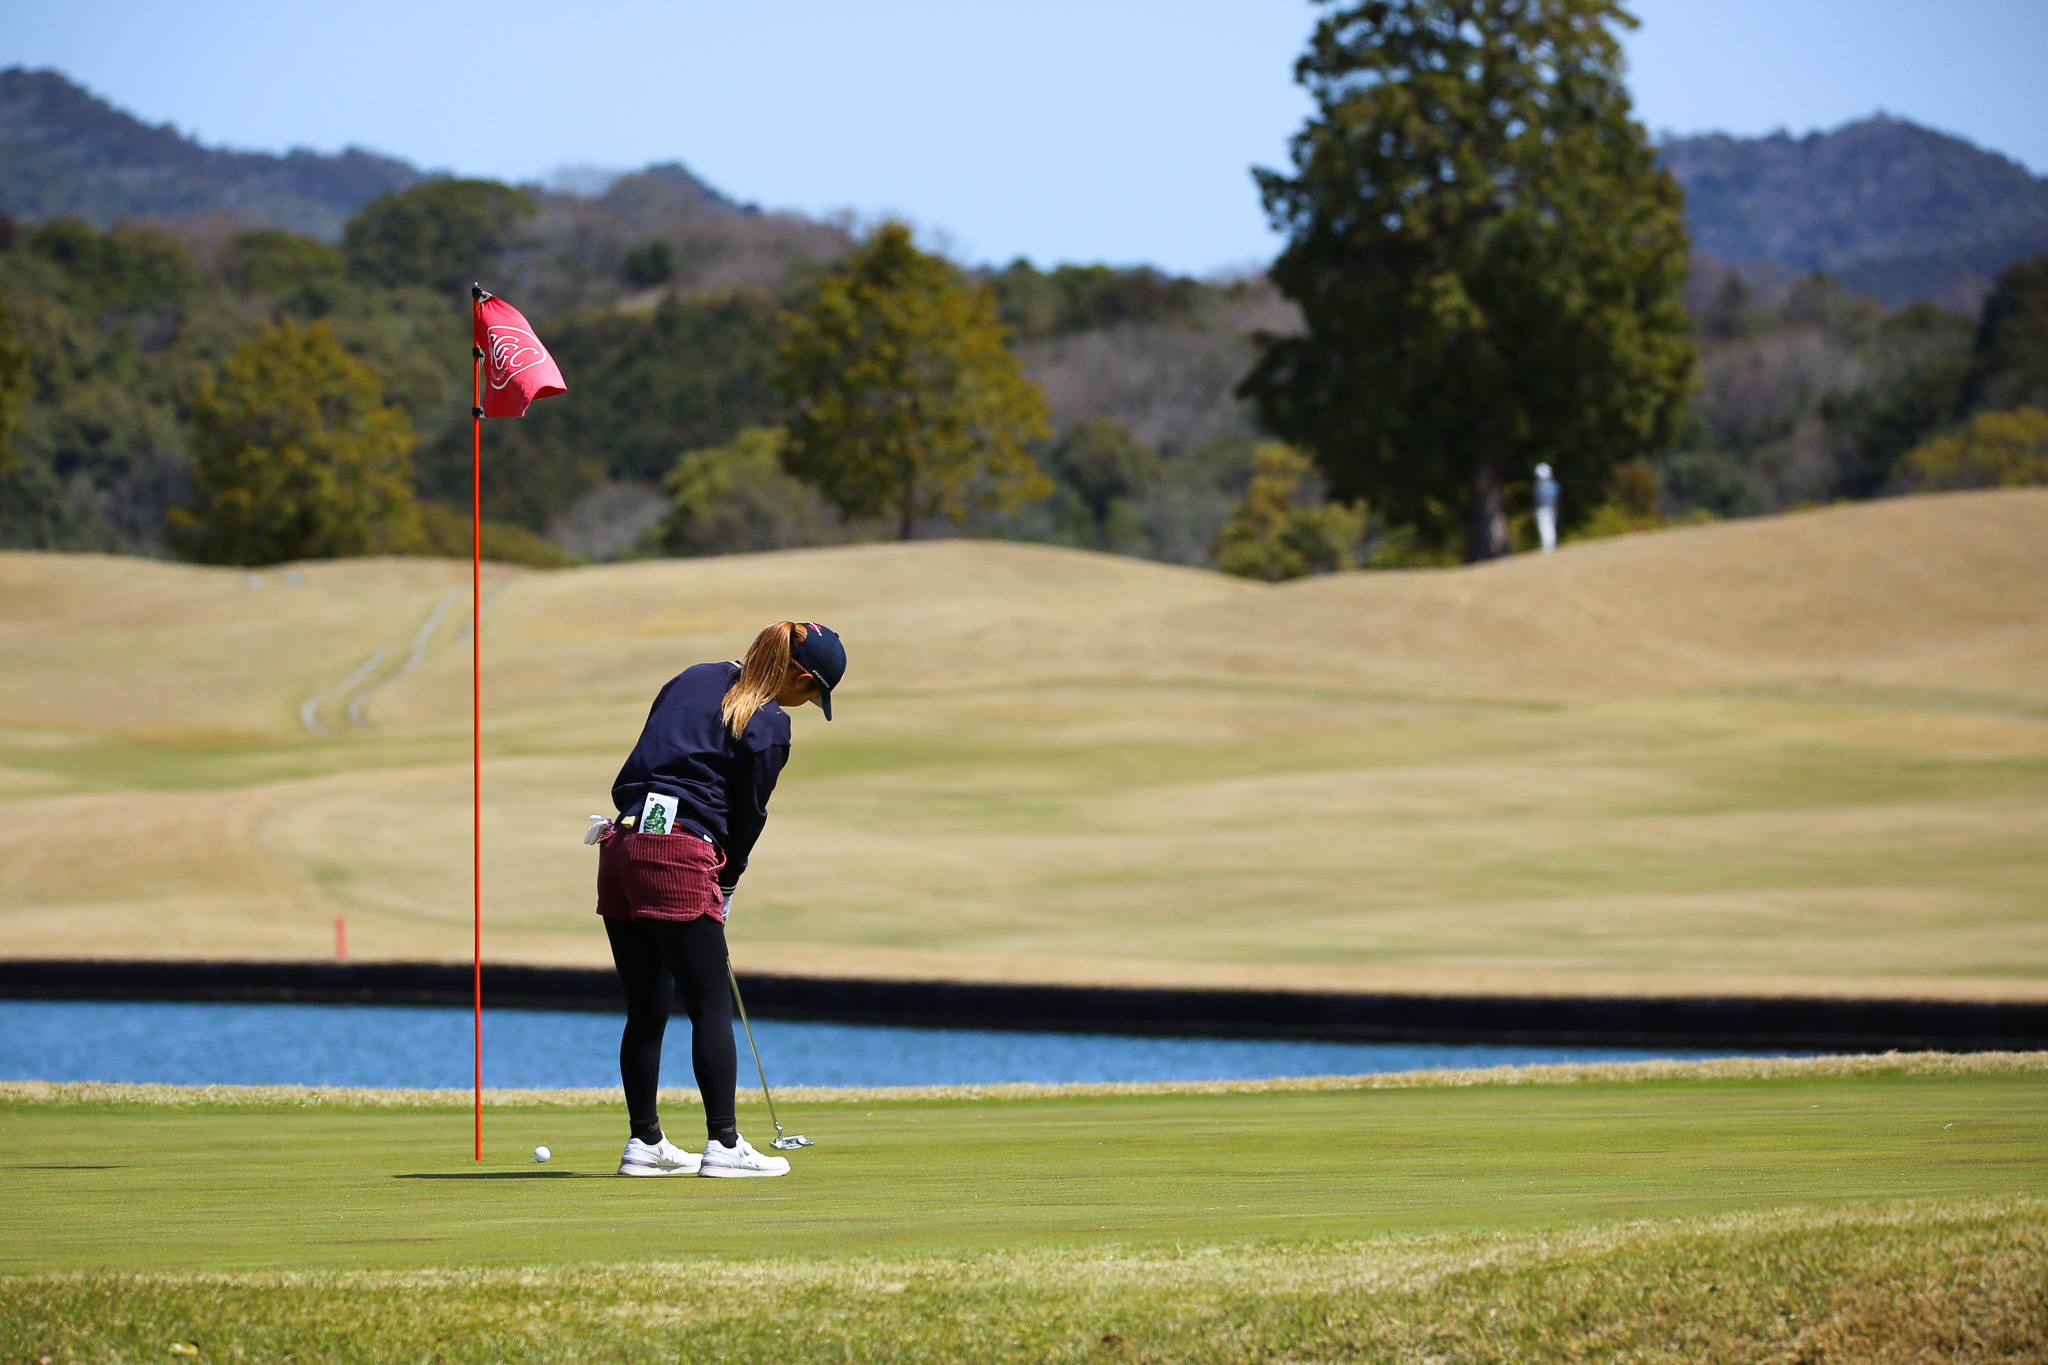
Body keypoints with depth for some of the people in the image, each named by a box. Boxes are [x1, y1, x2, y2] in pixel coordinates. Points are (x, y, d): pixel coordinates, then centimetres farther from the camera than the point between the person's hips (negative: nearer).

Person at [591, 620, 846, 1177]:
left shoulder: (693, 679, 16)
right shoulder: (768, 725, -5)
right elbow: (748, 813, 0)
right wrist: (725, 884, 16)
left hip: (622, 843, 7)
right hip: (680, 858, -7)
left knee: (646, 1010, 12)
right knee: (711, 1005, -1)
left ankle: (644, 1142, 16)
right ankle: (723, 1143, -2)